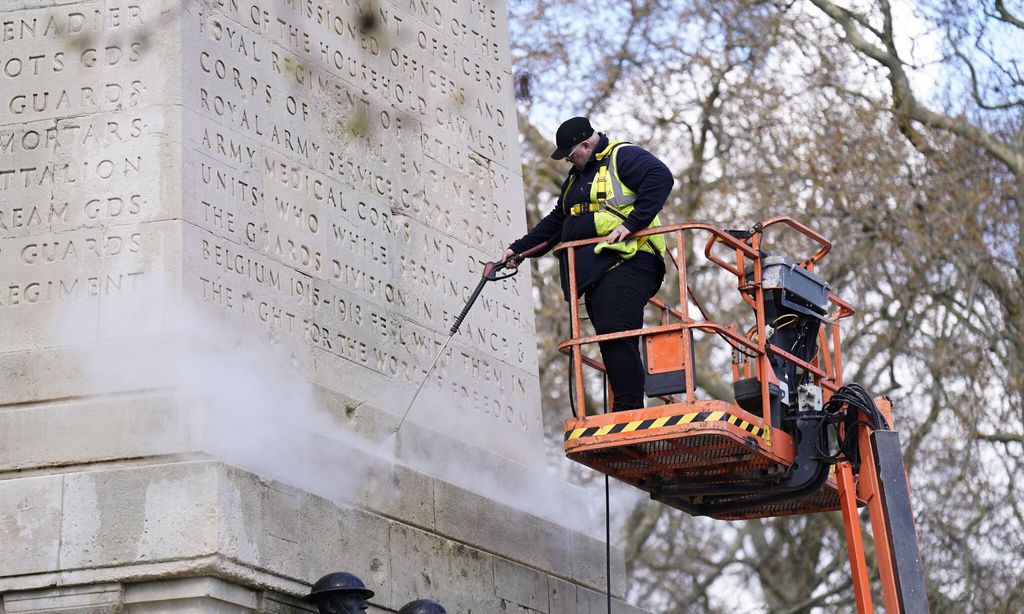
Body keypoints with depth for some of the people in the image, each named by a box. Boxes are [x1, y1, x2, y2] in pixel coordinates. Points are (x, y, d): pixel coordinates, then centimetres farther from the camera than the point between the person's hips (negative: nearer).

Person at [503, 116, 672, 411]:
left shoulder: (622, 157, -1)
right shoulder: (576, 178, 28)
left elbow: (660, 178, -18)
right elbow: (555, 222, 36)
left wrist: (631, 224, -21)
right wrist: (519, 249, 29)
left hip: (626, 262, -9)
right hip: (595, 270, 9)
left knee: (615, 336, -20)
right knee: (613, 344, 0)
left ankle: (629, 412, -24)